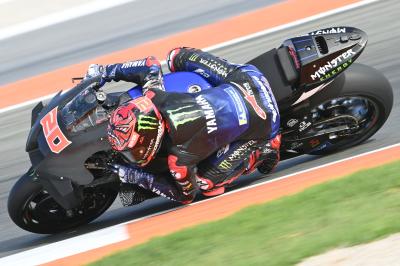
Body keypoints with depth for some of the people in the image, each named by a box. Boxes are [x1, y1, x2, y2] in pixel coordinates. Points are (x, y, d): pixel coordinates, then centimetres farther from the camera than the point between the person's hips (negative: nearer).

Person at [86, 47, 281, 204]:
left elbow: (185, 195, -9)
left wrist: (135, 177, -10)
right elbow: (151, 65, 5)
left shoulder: (179, 156, -29)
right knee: (177, 56, 13)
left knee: (207, 184, 1)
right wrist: (105, 72, 7)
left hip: (262, 124, -5)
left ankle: (266, 147, 12)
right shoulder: (155, 97, -17)